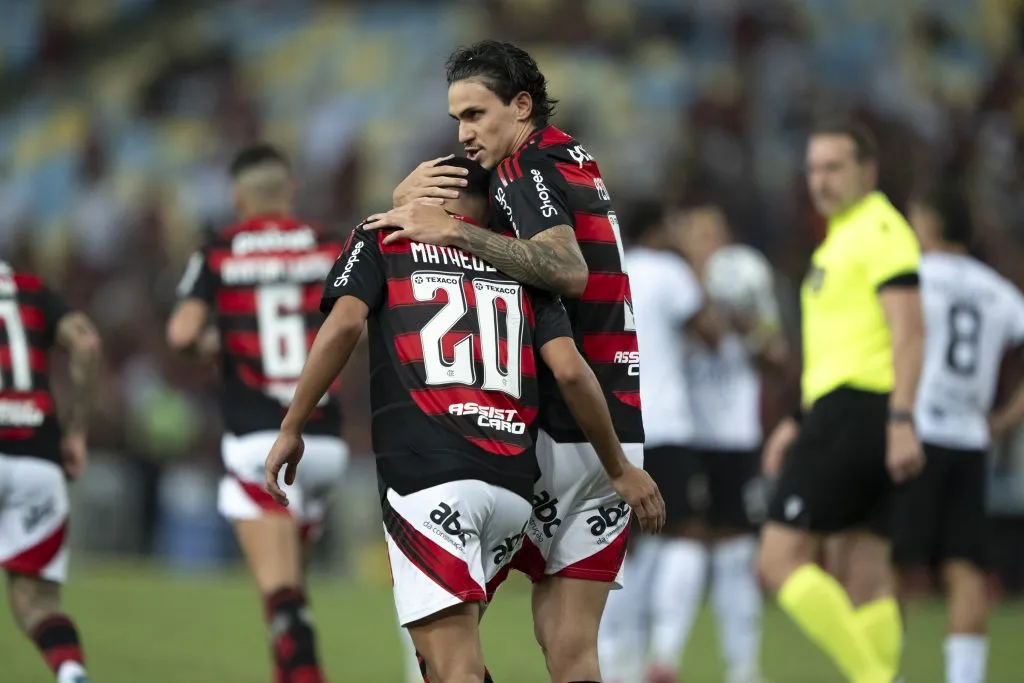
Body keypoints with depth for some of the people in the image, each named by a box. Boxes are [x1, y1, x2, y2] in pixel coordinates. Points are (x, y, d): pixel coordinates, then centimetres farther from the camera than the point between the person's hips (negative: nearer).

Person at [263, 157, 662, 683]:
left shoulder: (383, 239, 14)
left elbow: (344, 324, -4)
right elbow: (569, 370, 9)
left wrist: (291, 429, 1)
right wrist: (620, 468, 18)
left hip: (426, 476, -4)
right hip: (513, 485, 4)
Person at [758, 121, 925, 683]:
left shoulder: (879, 229, -8)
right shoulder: (840, 238, 22)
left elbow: (909, 330, -18)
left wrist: (901, 420, -25)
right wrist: (801, 423, 26)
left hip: (853, 408, -10)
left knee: (780, 557, -12)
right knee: (867, 576, 5)